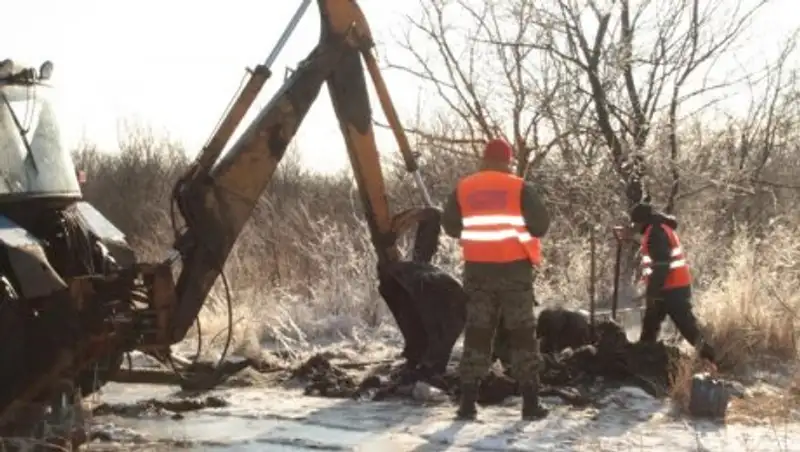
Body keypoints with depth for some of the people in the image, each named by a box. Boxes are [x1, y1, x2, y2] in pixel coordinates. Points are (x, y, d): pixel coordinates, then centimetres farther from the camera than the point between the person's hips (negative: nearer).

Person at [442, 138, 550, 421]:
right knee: (522, 334, 5)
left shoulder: (463, 188, 2)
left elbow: (450, 226, 8)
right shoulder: (519, 188, -6)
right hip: (514, 268, -2)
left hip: (477, 269, 2)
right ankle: (530, 403, 3)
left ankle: (468, 403, 3)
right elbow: (541, 224, -7)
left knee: (476, 333, 7)